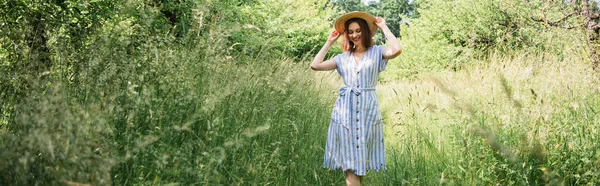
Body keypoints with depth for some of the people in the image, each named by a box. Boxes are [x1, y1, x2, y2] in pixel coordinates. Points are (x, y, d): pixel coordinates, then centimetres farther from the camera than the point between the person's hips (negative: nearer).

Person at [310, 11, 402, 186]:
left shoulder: (377, 52, 3)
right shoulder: (343, 57, 12)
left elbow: (396, 50, -17)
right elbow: (315, 65, 6)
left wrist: (384, 27, -5)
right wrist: (329, 42, 11)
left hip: (368, 109, -2)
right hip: (345, 110, 2)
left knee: (361, 161, 7)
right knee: (350, 161, -2)